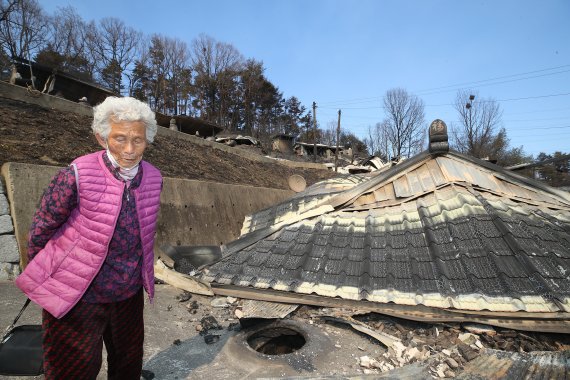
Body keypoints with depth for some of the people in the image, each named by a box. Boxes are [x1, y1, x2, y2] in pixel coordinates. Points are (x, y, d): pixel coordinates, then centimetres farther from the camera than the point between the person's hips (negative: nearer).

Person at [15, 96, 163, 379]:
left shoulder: (153, 178, -7)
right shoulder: (77, 176, -22)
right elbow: (41, 230, -8)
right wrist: (46, 277, 4)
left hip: (129, 294, 5)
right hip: (78, 298, -4)